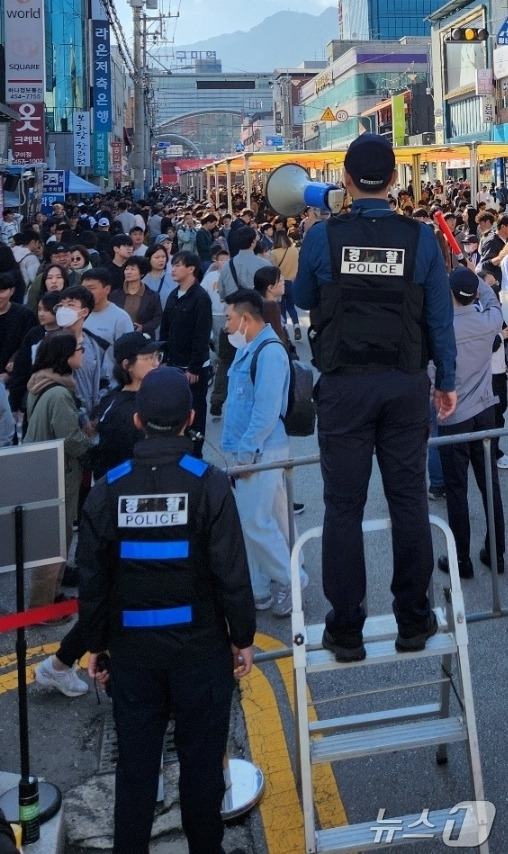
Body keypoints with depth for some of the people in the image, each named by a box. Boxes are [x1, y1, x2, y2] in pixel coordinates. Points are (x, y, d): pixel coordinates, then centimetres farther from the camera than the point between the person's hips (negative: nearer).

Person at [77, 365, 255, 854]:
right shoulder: (208, 484, -12)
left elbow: (91, 579, 0)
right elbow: (232, 573, -12)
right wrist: (243, 638, 1)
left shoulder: (108, 489, -5)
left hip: (132, 648, 2)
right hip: (201, 646, -2)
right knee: (201, 759, 13)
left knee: (135, 762, 13)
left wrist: (96, 644, 11)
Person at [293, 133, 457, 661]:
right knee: (408, 498, 9)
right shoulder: (420, 237, -2)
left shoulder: (322, 236, -5)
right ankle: (413, 621, 16)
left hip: (344, 385, -1)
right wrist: (447, 381, 13)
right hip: (406, 384, 1)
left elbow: (303, 300, 12)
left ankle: (345, 630, 9)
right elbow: (439, 316, 2)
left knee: (344, 505, 4)